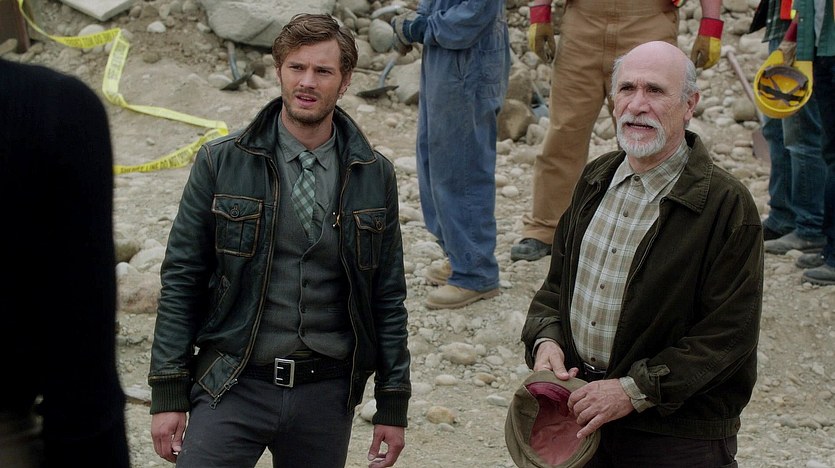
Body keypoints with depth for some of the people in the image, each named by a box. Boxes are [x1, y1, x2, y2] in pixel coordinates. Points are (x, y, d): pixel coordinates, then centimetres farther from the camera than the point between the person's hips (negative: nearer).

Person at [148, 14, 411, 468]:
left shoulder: (375, 175, 4)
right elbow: (181, 280, 0)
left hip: (326, 392, 2)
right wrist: (168, 394, -4)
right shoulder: (221, 162, -2)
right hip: (233, 385, -2)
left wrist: (392, 405, 7)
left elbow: (388, 298, 8)